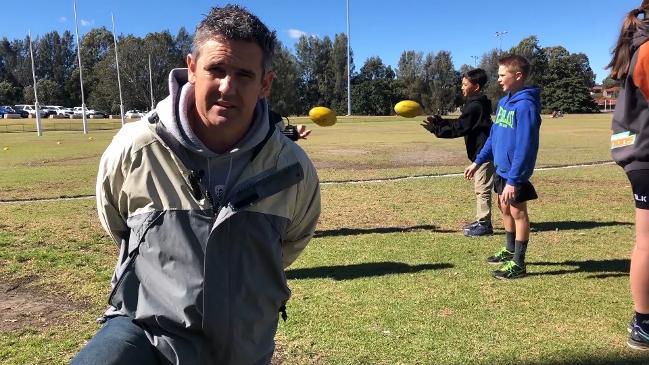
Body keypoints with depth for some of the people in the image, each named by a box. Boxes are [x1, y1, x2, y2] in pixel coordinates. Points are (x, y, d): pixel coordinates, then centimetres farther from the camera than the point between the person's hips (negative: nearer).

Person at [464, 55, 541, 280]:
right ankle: (510, 251, 37)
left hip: (515, 171, -8)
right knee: (505, 209, 19)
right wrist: (478, 162, 14)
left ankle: (518, 264, 15)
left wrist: (513, 179, -28)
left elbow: (524, 147, -25)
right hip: (501, 168, 9)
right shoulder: (504, 102, 7)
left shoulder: (525, 105, -20)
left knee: (518, 212, 3)